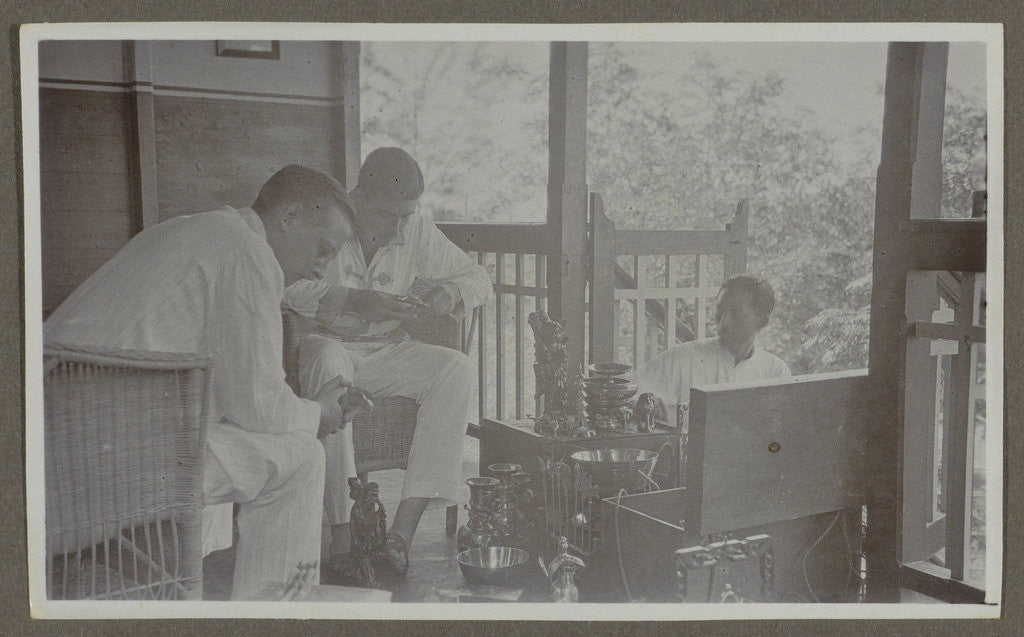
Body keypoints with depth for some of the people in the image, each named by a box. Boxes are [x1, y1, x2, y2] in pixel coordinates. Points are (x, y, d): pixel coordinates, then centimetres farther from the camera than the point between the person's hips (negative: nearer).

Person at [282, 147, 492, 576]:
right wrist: (354, 301, -28)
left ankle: (404, 527, -31)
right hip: (327, 343, -3)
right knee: (326, 362, -39)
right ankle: (341, 529, -40)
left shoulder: (417, 231, 5)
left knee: (458, 370, -24)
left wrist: (451, 291, -14)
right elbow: (284, 289, -19)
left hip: (386, 352, 4)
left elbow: (478, 278, 10)